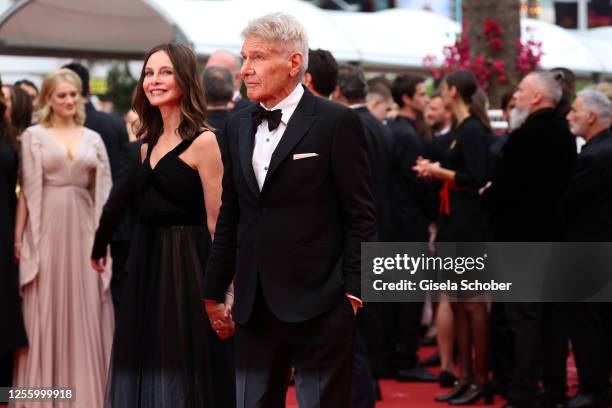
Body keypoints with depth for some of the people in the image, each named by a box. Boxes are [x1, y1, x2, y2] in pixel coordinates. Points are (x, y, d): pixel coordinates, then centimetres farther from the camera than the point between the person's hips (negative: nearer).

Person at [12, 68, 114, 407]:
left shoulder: (93, 139, 10)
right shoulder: (34, 136, 1)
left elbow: (103, 191, 9)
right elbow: (27, 189, -2)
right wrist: (18, 237, -7)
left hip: (84, 227, 3)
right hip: (47, 228, -3)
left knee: (85, 309, 5)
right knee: (46, 308, 2)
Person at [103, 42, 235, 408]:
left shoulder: (203, 141, -10)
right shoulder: (149, 144, 13)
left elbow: (217, 223, -12)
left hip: (186, 266, -8)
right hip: (146, 267, 8)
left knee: (183, 373, -1)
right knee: (147, 368, 11)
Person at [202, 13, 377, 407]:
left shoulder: (337, 122, -6)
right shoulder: (238, 126, 12)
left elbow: (361, 216, -7)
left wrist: (355, 290, -12)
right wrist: (214, 290, 15)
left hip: (318, 306, -6)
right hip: (254, 306, 6)